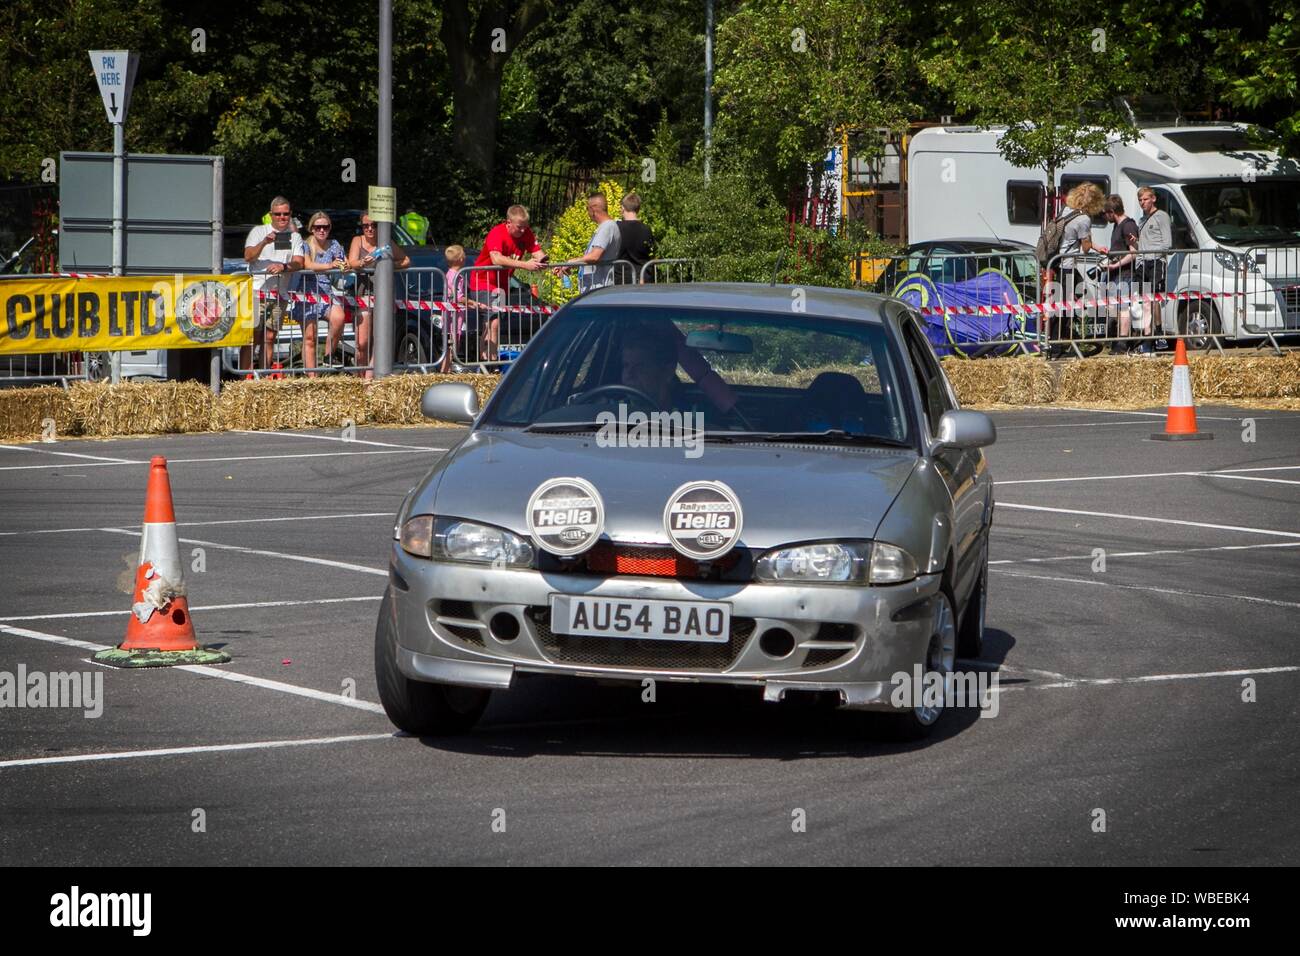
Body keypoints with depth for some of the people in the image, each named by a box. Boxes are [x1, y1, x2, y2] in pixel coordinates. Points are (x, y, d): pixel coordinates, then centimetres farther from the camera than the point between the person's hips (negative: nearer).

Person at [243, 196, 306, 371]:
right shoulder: (258, 231, 7)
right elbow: (248, 257, -6)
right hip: (257, 290, -3)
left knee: (269, 338, 4)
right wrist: (264, 243, -22)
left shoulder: (295, 237, 14)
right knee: (252, 338, -8)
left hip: (279, 294, 3)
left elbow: (299, 263, 1)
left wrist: (283, 266, -20)